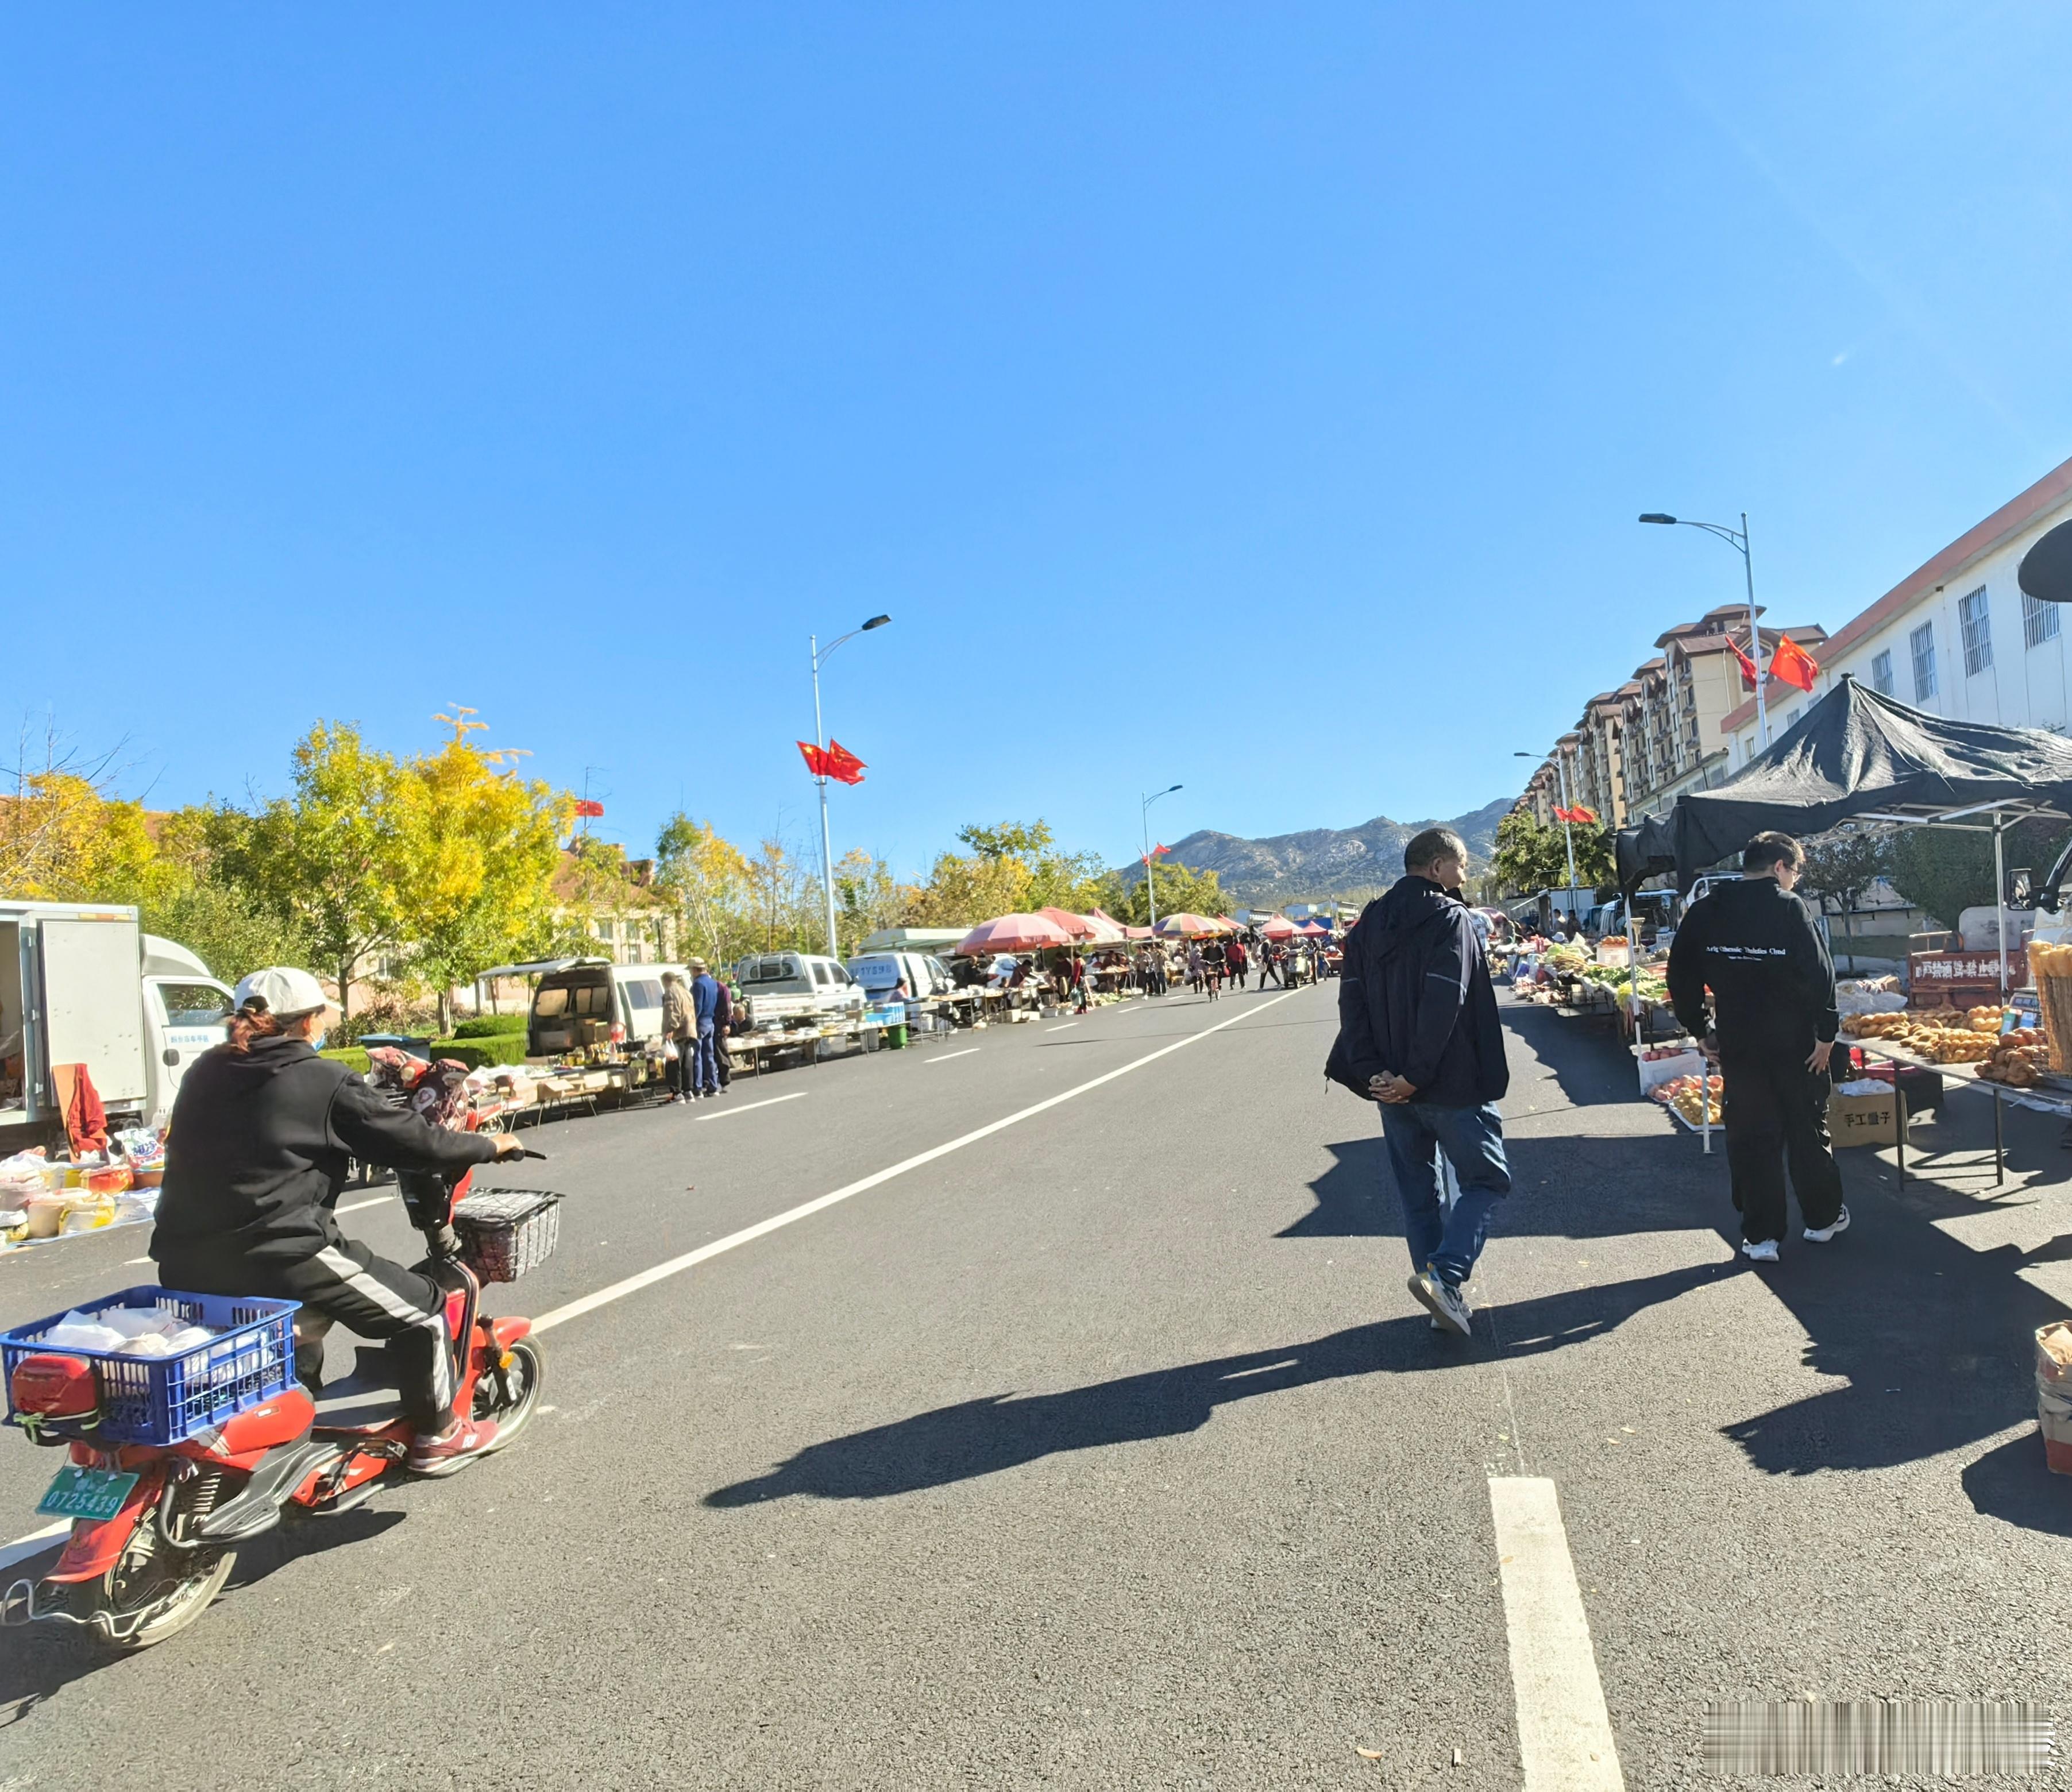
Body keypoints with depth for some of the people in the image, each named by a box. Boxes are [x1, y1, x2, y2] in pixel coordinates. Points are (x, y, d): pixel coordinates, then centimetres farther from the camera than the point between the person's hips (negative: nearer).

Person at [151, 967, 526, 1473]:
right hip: (279, 1254, -8)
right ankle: (437, 1435, 20)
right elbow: (412, 1140, -4)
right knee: (423, 1308, 9)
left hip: (186, 1267, 8)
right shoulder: (323, 1081, -7)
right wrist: (490, 1145, 11)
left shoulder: (203, 1073, 12)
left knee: (312, 1303, 37)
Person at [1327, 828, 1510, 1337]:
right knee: (1486, 1180, 7)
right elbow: (1444, 1004, -20)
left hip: (1391, 1087, 6)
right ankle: (1444, 1274, -10)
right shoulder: (1449, 917, -10)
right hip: (1452, 1085, -6)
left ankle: (1445, 1295, 18)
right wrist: (1416, 1076, -17)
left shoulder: (1368, 922, 9)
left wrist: (1372, 1071, -7)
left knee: (1418, 1191, 14)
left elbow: (1352, 1001, 0)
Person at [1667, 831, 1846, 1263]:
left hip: (1737, 1044, 2)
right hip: (1794, 1043, -2)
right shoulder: (1790, 908, -11)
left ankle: (1760, 1236, 9)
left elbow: (1681, 977, 4)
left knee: (1750, 1138, 7)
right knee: (1808, 1130, 15)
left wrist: (1700, 1030, 11)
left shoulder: (1704, 912, 1)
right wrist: (1826, 1034, -6)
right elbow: (1820, 975, -14)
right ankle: (1823, 1217, 31)